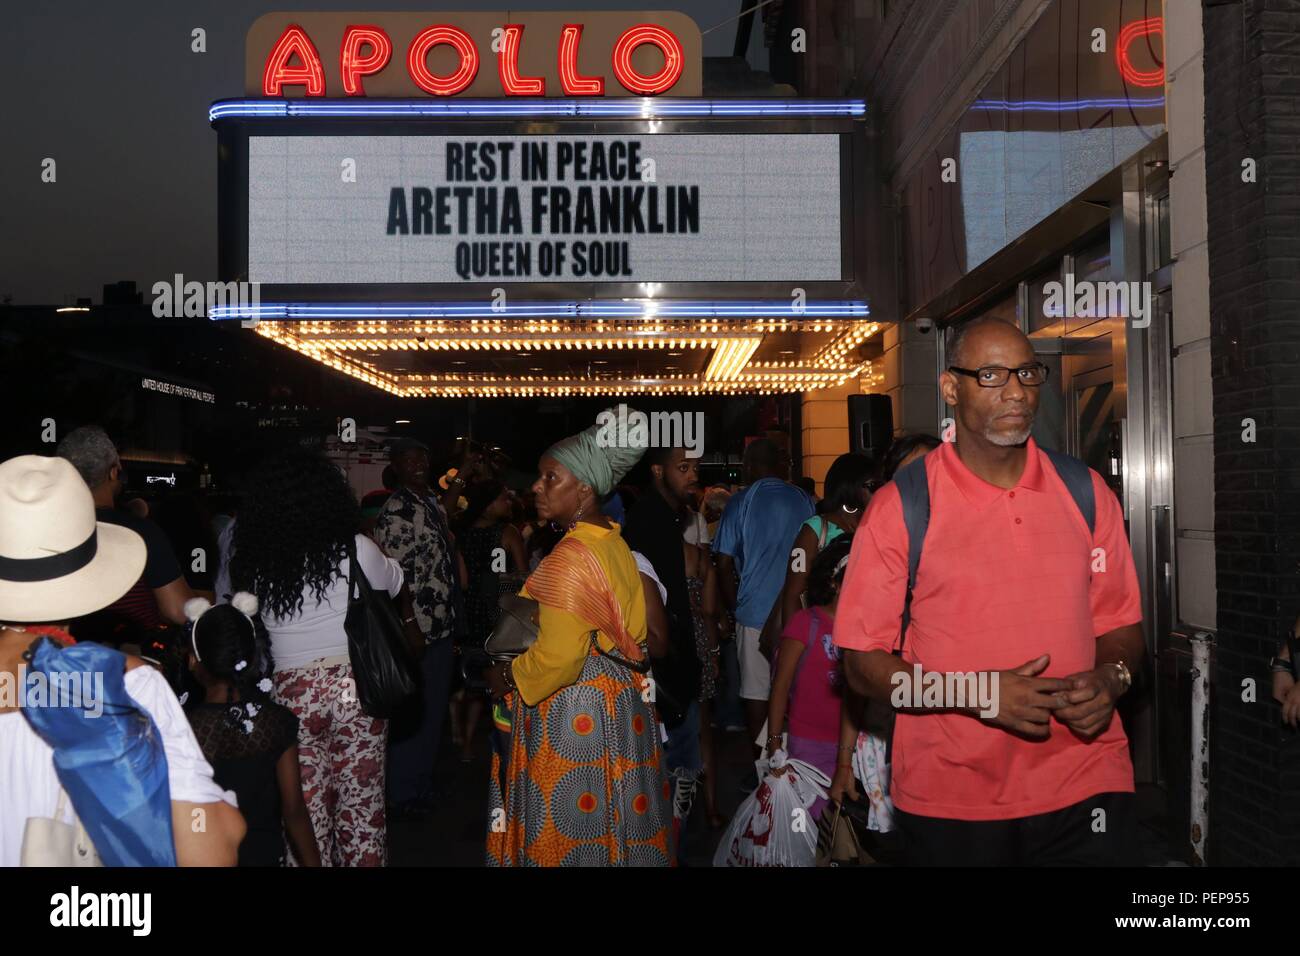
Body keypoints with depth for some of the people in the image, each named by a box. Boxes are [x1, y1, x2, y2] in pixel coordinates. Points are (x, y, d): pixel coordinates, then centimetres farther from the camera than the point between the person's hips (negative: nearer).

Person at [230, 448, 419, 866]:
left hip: (291, 694, 1)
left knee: (306, 808, 11)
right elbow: (398, 587, 13)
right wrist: (410, 623, 34)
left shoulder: (251, 561, -3)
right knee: (361, 803, 12)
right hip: (357, 687, -1)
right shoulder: (353, 549, -5)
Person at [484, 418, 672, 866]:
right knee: (615, 822, 18)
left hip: (572, 714, -9)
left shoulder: (571, 557, -21)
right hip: (620, 701, 9)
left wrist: (507, 677, -9)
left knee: (571, 832, 4)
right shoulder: (615, 543, 7)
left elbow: (558, 657, -26)